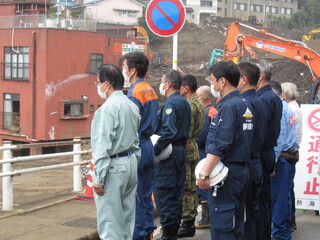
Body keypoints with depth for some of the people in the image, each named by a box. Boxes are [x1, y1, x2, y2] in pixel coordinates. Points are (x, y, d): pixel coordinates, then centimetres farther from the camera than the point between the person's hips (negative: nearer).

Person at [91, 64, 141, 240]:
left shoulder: (107, 108, -16)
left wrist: (98, 178, -17)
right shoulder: (132, 105, 12)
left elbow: (103, 145, -19)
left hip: (113, 166, -9)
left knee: (109, 220, -5)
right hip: (131, 162, 9)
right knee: (127, 216, 16)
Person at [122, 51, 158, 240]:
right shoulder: (150, 91, 12)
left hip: (137, 147, -9)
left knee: (135, 196, -3)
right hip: (148, 146, 9)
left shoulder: (135, 92, -15)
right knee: (146, 194, 14)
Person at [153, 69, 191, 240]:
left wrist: (155, 150, -23)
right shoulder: (184, 103, 15)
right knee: (176, 192, 13)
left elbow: (168, 131, -25)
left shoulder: (170, 104, -15)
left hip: (168, 154, -10)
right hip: (181, 151, 10)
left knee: (163, 193, -4)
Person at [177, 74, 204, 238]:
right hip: (193, 149, 10)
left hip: (185, 151, -10)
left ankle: (187, 224, -2)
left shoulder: (189, 106, -17)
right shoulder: (199, 103, 14)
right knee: (191, 187, 13)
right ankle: (191, 221, 20)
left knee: (185, 189, -5)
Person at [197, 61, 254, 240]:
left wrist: (204, 174, -23)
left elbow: (218, 146, -22)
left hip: (226, 173, -9)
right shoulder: (245, 105, 14)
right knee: (237, 225, 14)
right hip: (242, 171, 10)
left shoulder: (228, 107, -15)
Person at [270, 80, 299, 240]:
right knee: (285, 195, 15)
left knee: (278, 197, -4)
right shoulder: (285, 107, 16)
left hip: (282, 157, -10)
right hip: (290, 156, 10)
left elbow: (278, 140, -20)